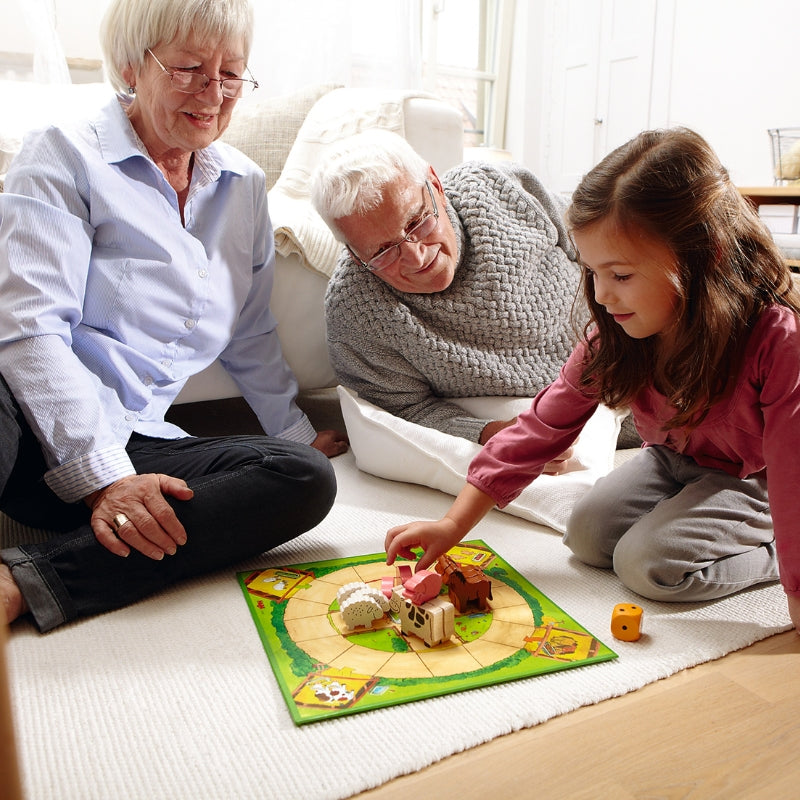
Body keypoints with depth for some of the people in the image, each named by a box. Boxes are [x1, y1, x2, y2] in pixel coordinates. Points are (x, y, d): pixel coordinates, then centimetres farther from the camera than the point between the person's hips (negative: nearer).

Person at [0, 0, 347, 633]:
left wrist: (295, 432, 24)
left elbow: (250, 336, 25)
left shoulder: (244, 187, 17)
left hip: (137, 446, 5)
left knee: (307, 479, -23)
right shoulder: (65, 156, 1)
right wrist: (102, 477, -20)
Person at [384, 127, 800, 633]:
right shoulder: (612, 337, -20)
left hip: (752, 478, -5)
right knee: (587, 535, -5)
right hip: (673, 460, 6)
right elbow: (541, 427, -19)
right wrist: (453, 525, -22)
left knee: (648, 562, -19)